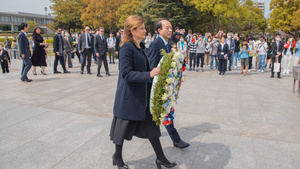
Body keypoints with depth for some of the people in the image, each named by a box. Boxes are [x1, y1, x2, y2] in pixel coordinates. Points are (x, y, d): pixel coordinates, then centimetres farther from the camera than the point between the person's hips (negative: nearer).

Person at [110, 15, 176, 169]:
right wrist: (149, 75, -33)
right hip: (129, 97, -8)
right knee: (124, 127, 11)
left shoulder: (140, 47, 9)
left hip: (143, 95, 8)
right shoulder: (126, 48, -18)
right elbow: (126, 73, -25)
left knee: (151, 125, 13)